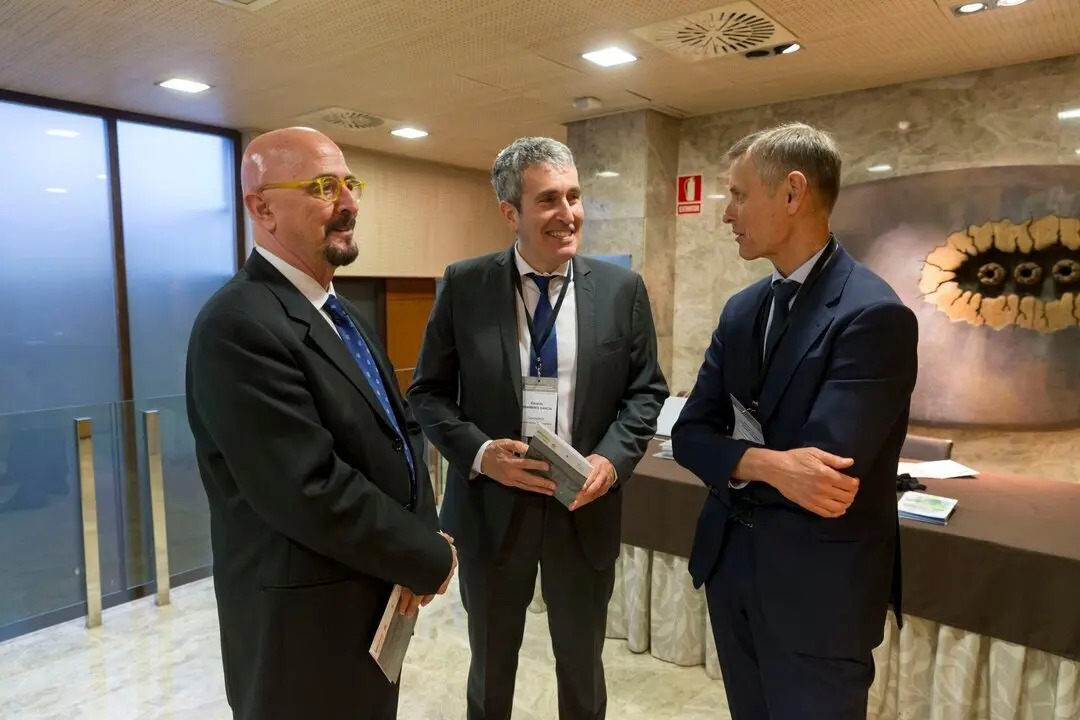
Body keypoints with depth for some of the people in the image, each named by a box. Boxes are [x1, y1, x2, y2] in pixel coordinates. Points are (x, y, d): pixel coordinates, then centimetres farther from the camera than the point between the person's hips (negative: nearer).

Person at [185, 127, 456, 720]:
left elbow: (399, 428, 6)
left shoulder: (340, 312, 7)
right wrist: (430, 558, -15)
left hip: (373, 597, 8)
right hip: (306, 622, -8)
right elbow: (312, 492, -28)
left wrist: (422, 536, -9)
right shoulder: (240, 325, -23)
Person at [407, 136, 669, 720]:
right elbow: (428, 391, -3)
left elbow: (646, 390, 2)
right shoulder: (464, 285, -6)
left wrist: (612, 459, -15)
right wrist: (479, 451, -19)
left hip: (584, 508, 1)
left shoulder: (622, 289, -3)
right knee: (491, 670, 23)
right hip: (491, 507, 0)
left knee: (582, 669, 23)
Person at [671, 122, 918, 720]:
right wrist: (765, 463, -21)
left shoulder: (874, 314, -18)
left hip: (817, 584, -6)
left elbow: (826, 465, -27)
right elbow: (689, 435, -2)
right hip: (731, 564, 7)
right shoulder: (742, 310, 4)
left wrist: (736, 454, -11)